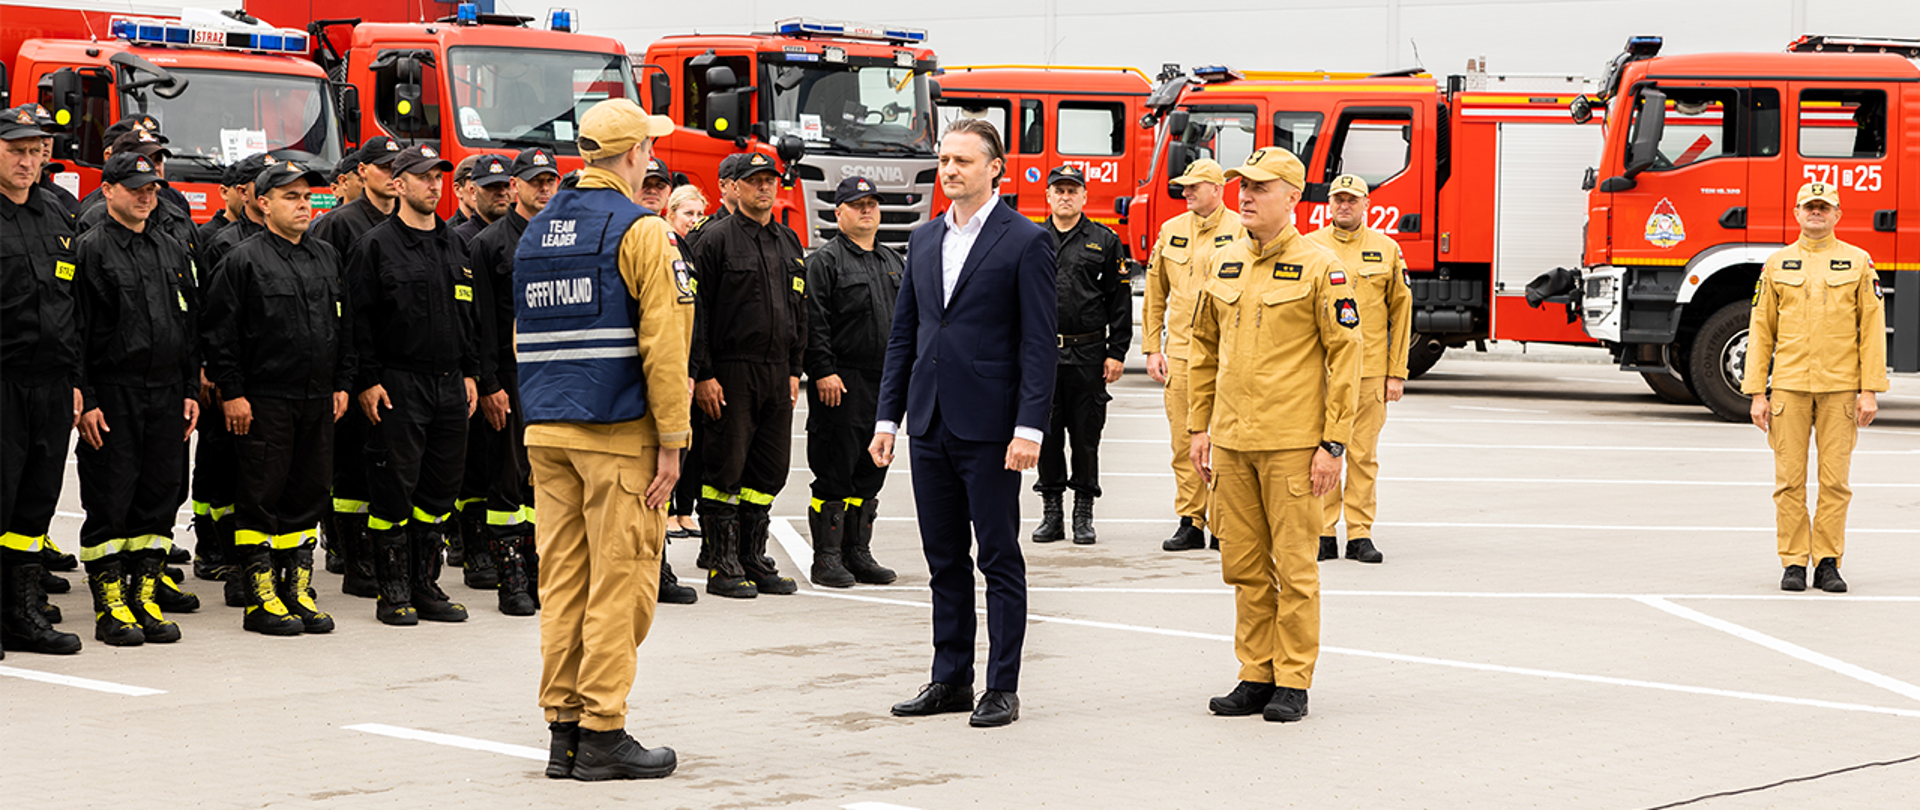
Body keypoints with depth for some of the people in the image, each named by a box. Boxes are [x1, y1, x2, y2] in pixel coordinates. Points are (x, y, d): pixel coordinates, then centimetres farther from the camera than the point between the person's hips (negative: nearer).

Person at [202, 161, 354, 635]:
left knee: (307, 497, 9)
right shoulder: (244, 261, -5)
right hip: (264, 402, -6)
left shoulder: (326, 258, 14)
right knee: (261, 500, -3)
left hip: (318, 402, 6)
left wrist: (342, 385, 13)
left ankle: (298, 592, 16)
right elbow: (221, 333, -7)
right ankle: (261, 600, 1)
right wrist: (232, 392, -12)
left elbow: (344, 326, 20)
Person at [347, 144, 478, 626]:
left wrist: (469, 372, 14)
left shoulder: (453, 247, 16)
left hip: (449, 384, 6)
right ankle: (393, 592, 3)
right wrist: (367, 381, -12)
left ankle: (425, 586, 14)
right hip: (398, 385, -6)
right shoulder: (377, 246, -3)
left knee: (441, 486, 7)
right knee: (395, 487, -3)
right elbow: (359, 319, -7)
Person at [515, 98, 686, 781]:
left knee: (562, 579, 9)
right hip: (617, 431, -7)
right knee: (619, 579, -2)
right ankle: (602, 733, -2)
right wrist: (671, 441, -12)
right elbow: (662, 345, -14)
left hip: (547, 434, 7)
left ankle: (563, 727, 12)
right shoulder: (640, 231, -9)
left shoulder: (537, 230, 14)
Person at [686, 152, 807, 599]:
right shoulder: (716, 239, -5)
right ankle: (722, 566, 2)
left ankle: (753, 560, 16)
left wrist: (794, 369, 14)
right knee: (725, 469, -3)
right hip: (732, 373, -6)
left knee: (769, 472, 8)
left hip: (777, 373, 6)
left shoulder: (789, 242, 15)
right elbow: (697, 310, -9)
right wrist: (702, 375, -14)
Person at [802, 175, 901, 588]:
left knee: (871, 472, 9)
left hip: (884, 382, 7)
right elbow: (815, 322, -11)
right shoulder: (825, 261, -4)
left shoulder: (892, 262, 18)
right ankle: (827, 559, -1)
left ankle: (859, 554, 16)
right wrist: (823, 372, -19)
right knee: (834, 473, -5)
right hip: (841, 383, -7)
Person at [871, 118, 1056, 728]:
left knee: (1000, 559, 0)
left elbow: (1040, 344, -9)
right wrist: (887, 416, 10)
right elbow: (903, 334, 16)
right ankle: (951, 679, 19)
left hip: (989, 426, -6)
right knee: (944, 561, 11)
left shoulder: (1025, 242, -5)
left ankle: (1002, 688, 6)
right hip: (930, 425, 6)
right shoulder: (923, 240, 13)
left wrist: (1029, 427, -16)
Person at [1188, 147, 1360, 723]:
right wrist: (1199, 427, 13)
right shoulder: (1223, 265, 11)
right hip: (1231, 440, 5)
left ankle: (1293, 684, 6)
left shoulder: (1319, 268, -6)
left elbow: (1345, 356, -7)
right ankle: (1256, 676, 17)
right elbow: (1203, 349, 19)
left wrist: (1333, 443, -11)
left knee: (1293, 567, -1)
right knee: (1244, 566, 9)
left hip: (1292, 445, -5)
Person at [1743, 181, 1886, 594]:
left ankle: (1828, 563, 7)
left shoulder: (1858, 262, 5)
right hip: (1789, 386, 1)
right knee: (1790, 481, -1)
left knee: (1835, 481, 0)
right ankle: (1793, 564, 6)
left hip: (1840, 389, -1)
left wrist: (1870, 391, -5)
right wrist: (1757, 393, 1)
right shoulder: (1777, 265, 8)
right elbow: (1761, 331, 7)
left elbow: (1872, 329, 2)